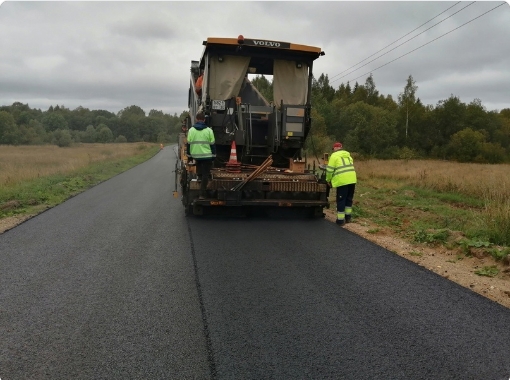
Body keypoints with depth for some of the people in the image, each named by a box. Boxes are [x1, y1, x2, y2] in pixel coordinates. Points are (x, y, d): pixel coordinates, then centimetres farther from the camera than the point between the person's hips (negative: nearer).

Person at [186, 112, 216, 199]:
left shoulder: (191, 130, 0)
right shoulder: (209, 130, -4)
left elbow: (188, 144, 5)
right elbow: (212, 144, 0)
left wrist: (189, 154, 15)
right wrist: (213, 155, 9)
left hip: (195, 155, 2)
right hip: (207, 155, -2)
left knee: (198, 163, 37)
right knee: (205, 175, 3)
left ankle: (199, 176, 22)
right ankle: (202, 194, 2)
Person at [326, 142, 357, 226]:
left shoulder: (334, 156, -1)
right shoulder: (348, 155, 22)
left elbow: (330, 170, -5)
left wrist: (328, 180, 9)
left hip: (342, 181, -7)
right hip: (352, 180, 7)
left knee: (341, 201, 1)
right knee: (349, 199, 18)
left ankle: (340, 220, 3)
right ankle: (348, 217, 24)